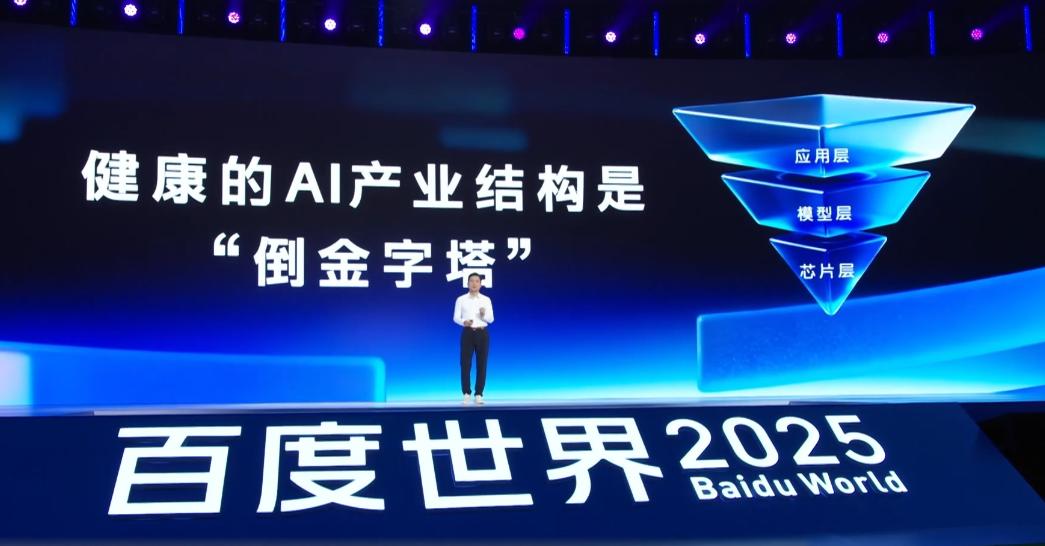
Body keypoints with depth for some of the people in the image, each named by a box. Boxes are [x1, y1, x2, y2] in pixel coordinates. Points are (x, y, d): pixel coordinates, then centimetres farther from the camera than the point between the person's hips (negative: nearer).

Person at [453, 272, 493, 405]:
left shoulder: (486, 300, 5)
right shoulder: (461, 299, 3)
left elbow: (491, 319, 2)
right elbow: (456, 318, 1)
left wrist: (484, 315, -19)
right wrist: (464, 322, -20)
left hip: (482, 333, 1)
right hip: (467, 333, -1)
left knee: (481, 364, 2)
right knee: (465, 364, -3)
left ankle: (479, 394, 8)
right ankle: (467, 393, 6)